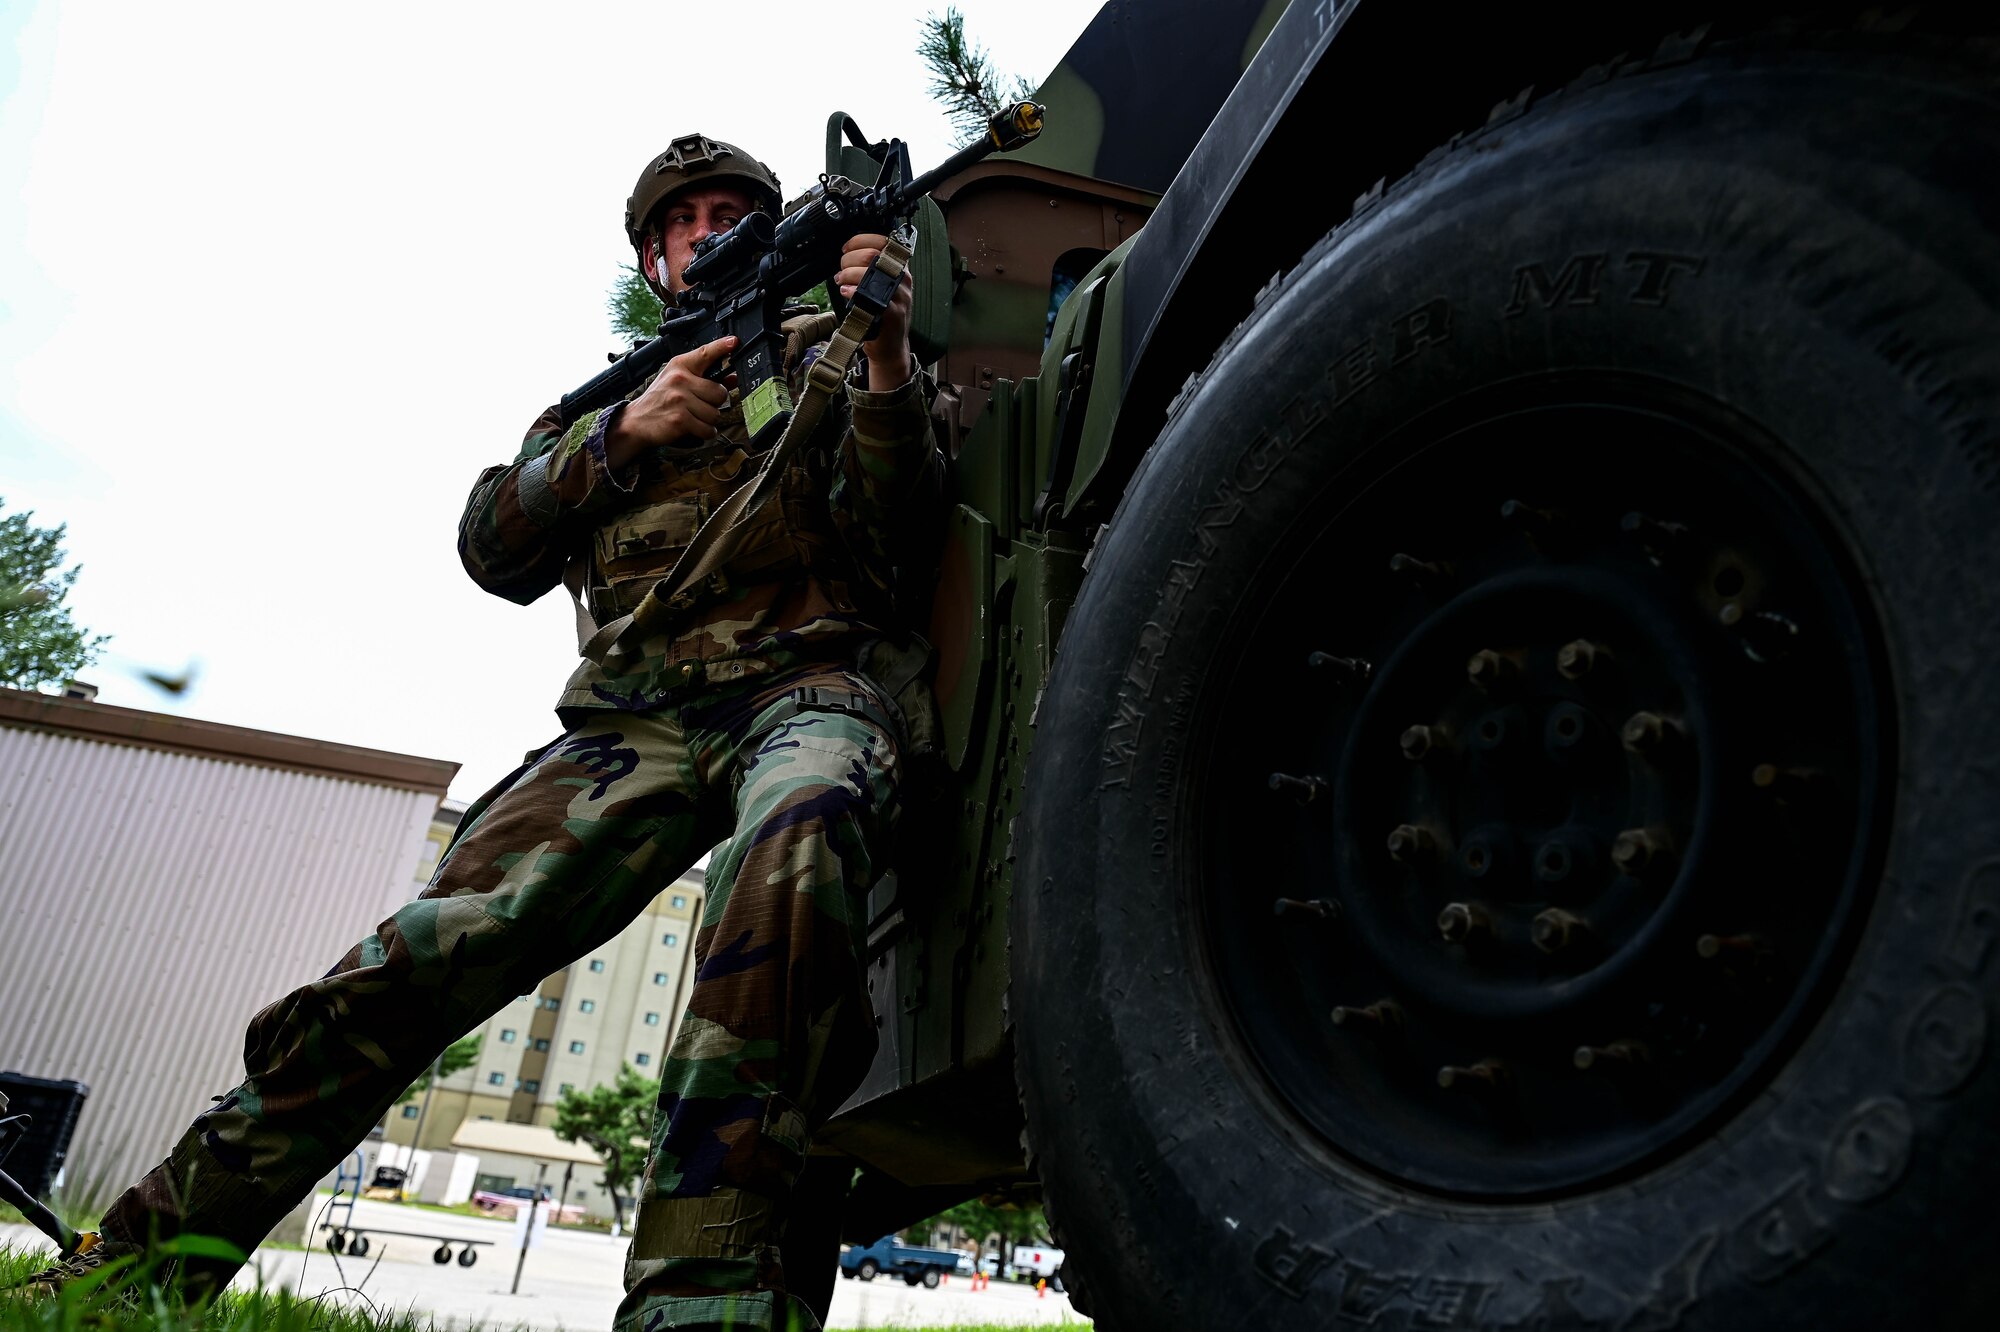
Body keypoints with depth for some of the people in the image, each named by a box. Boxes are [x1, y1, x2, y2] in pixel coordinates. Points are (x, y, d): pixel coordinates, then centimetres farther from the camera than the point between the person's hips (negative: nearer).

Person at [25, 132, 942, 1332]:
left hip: (803, 682, -3)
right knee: (434, 948, -16)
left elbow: (895, 535, 3)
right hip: (635, 714, 3)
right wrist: (624, 436, 0)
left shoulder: (825, 351, 20)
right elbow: (496, 553, 15)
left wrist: (889, 364, -14)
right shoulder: (605, 395, 30)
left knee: (797, 838, -40)